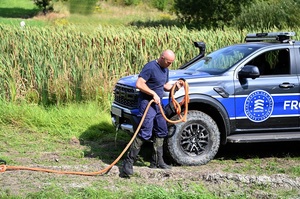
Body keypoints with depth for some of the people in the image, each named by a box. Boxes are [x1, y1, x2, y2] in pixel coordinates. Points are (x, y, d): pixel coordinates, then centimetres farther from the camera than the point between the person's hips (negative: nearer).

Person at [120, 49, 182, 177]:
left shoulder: (165, 70, 15)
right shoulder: (150, 67, -14)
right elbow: (139, 84, -21)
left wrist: (174, 86, 5)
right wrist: (154, 94, -22)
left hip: (157, 104, 10)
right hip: (147, 103, -10)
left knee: (161, 131, 13)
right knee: (145, 133, -17)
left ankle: (157, 162, 23)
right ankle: (129, 161, -16)